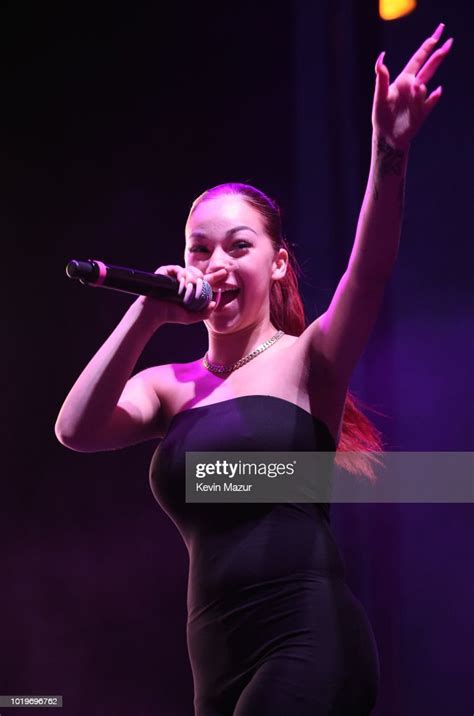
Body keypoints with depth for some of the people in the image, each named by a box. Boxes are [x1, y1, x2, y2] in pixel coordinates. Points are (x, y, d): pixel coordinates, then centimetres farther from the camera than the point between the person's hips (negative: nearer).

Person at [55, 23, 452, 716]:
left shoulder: (306, 360, 4)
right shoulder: (170, 386, 14)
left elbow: (368, 276, -14)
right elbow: (77, 431, -3)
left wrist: (389, 156, -29)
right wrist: (145, 318, -11)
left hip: (309, 646, -5)